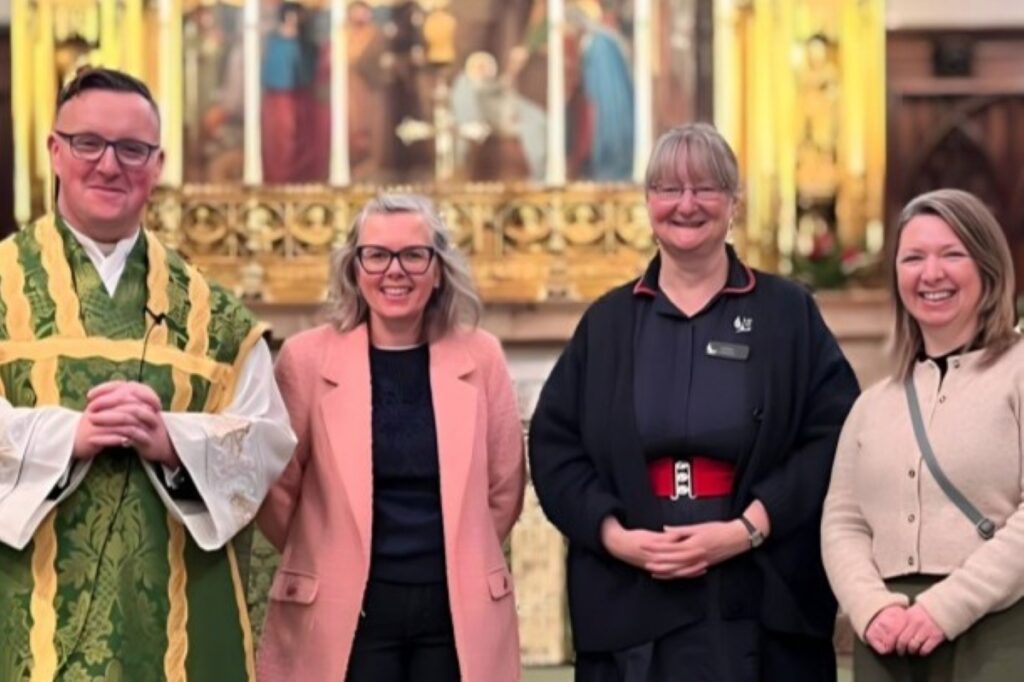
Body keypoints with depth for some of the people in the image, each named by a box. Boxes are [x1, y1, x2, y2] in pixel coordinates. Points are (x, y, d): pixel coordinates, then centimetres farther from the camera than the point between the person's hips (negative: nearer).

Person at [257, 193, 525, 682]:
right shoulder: (306, 357, -3)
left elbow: (504, 488, 10)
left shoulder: (480, 357, 3)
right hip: (344, 612, -2)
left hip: (457, 611, 2)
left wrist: (460, 561, 12)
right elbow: (276, 489, 4)